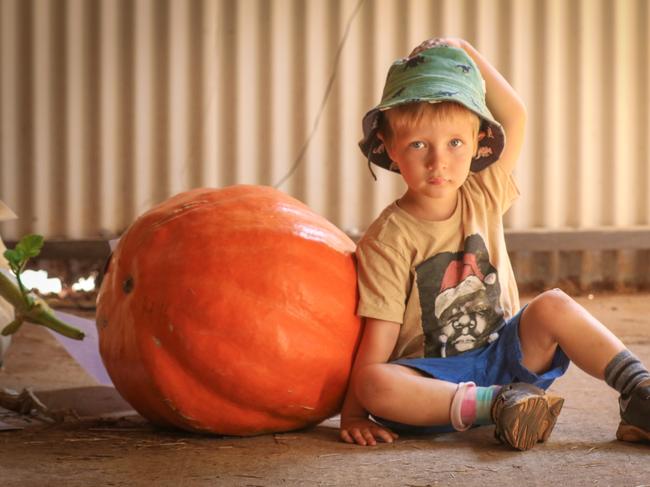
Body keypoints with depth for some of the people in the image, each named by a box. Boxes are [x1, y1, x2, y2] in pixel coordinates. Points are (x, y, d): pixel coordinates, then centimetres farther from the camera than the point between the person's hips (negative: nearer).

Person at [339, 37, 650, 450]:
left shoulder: (482, 198, 3)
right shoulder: (388, 240, -11)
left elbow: (515, 117, 0)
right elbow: (378, 341, -14)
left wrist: (467, 54, -3)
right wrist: (355, 414, -19)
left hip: (503, 354, 4)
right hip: (433, 376, -4)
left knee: (553, 306, -21)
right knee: (374, 383, -35)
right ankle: (497, 403, -34)